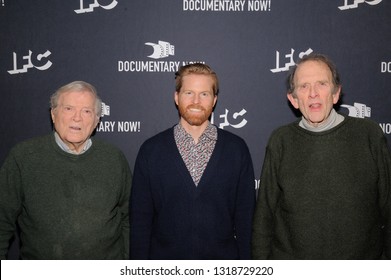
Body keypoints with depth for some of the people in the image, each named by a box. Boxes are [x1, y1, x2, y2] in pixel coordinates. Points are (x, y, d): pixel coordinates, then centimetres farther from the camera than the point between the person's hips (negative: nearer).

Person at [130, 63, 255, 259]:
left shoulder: (237, 149, -3)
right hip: (164, 265, 0)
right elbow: (140, 217, -2)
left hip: (222, 261, 1)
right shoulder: (151, 150, -4)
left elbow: (245, 214, -1)